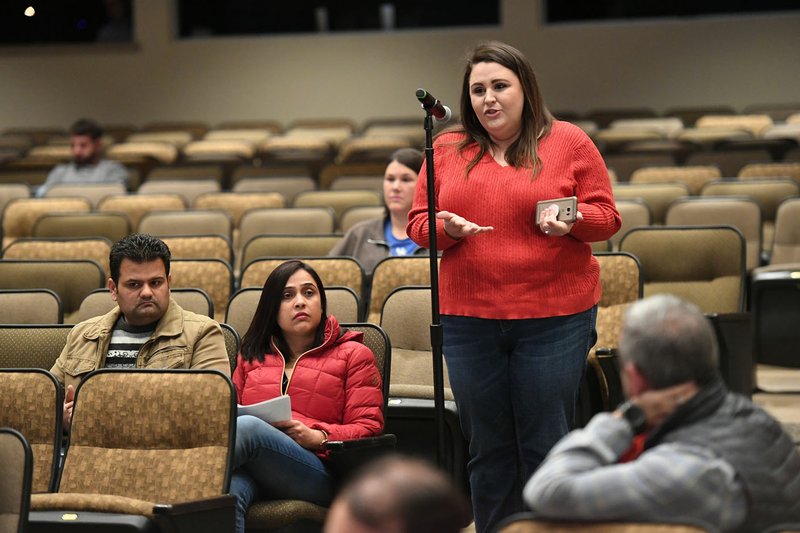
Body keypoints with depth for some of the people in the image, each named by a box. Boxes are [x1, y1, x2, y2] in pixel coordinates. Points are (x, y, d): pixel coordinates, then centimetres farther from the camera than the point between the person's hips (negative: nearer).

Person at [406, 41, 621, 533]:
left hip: (554, 320, -3)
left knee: (545, 447, -2)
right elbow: (419, 224, 11)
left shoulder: (569, 143, 3)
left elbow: (606, 216, 3)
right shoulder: (447, 151, 10)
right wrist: (446, 228, -11)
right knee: (488, 450, 8)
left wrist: (573, 222, -18)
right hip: (469, 321, 3)